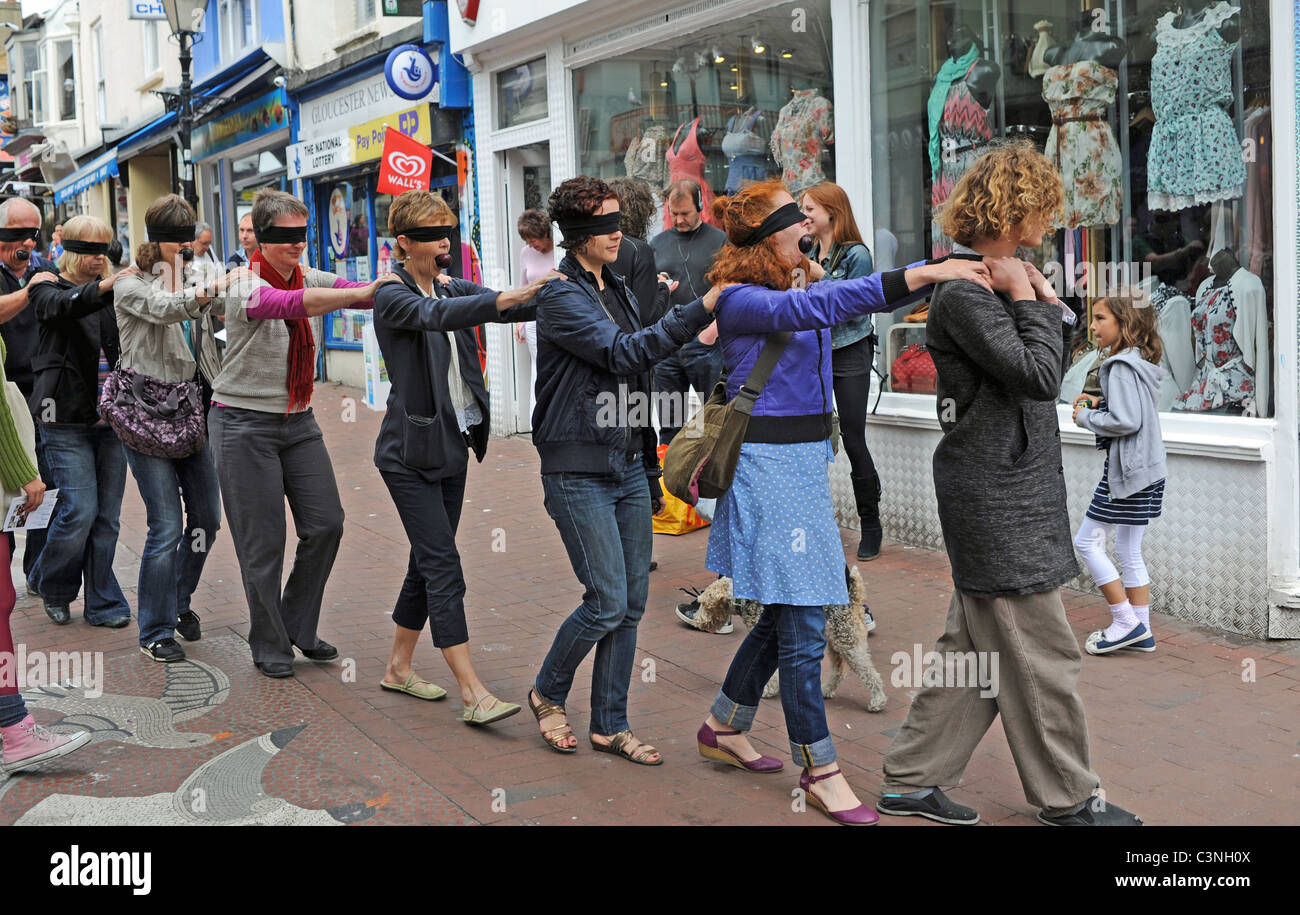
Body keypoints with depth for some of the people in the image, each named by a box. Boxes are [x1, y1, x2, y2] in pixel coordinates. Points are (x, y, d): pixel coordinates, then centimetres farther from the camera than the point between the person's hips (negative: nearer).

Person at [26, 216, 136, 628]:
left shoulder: (112, 294, 15)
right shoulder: (49, 291, 1)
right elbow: (67, 304, -23)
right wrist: (106, 286, -42)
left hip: (110, 418, 4)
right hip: (67, 419, -4)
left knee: (107, 516, 4)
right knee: (81, 510, -8)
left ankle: (103, 603, 13)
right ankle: (51, 587, 17)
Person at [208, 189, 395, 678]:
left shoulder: (310, 278, 4)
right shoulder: (246, 287, -17)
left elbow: (359, 291, -9)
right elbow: (293, 304, -37)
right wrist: (363, 293, -45)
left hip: (298, 421, 6)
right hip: (245, 423, -6)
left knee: (326, 523, 3)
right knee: (263, 542, -1)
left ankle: (298, 627, 22)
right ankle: (268, 646, 17)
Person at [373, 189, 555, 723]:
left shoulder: (451, 288, 9)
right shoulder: (392, 296, -11)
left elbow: (507, 308, -5)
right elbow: (434, 316, -32)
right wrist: (509, 298, -43)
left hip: (452, 445, 8)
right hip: (410, 452, -7)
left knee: (428, 562, 14)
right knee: (443, 569, -10)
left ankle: (399, 667, 29)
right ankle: (474, 694, -11)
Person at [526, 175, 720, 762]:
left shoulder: (619, 291, 15)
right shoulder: (560, 297, -10)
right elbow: (621, 353, -23)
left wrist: (650, 468, 20)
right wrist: (700, 310, -29)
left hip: (629, 466, 8)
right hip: (579, 474, -8)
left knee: (631, 603, 7)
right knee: (607, 601, -8)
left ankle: (610, 725, 18)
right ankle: (547, 694, 17)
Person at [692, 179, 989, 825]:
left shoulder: (795, 285, 15)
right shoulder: (740, 300, -11)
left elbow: (866, 297, 8)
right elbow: (808, 308, -29)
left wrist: (941, 272, -10)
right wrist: (921, 275, -35)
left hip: (805, 459, 9)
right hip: (768, 463, -9)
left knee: (785, 615, 15)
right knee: (801, 626, -5)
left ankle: (723, 728, 31)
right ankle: (820, 769, 6)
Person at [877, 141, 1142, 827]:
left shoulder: (1002, 280, 15)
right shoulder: (964, 293, -16)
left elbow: (1054, 363, 18)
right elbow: (1039, 376, -21)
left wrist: (1051, 303, 6)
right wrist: (1027, 299, -12)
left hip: (1010, 488, 10)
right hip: (996, 495, -10)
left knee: (974, 649, 14)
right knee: (1039, 654, 0)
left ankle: (912, 781, 21)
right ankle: (1066, 798, 14)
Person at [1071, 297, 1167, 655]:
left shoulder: (1122, 366, -17)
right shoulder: (1141, 362, 13)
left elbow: (1126, 421, -24)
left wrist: (1086, 417, -9)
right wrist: (1097, 404, 8)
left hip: (1127, 470, -10)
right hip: (1147, 469, 10)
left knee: (1087, 542, -2)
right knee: (1130, 552, 13)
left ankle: (1126, 622, 0)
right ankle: (1141, 632, 16)